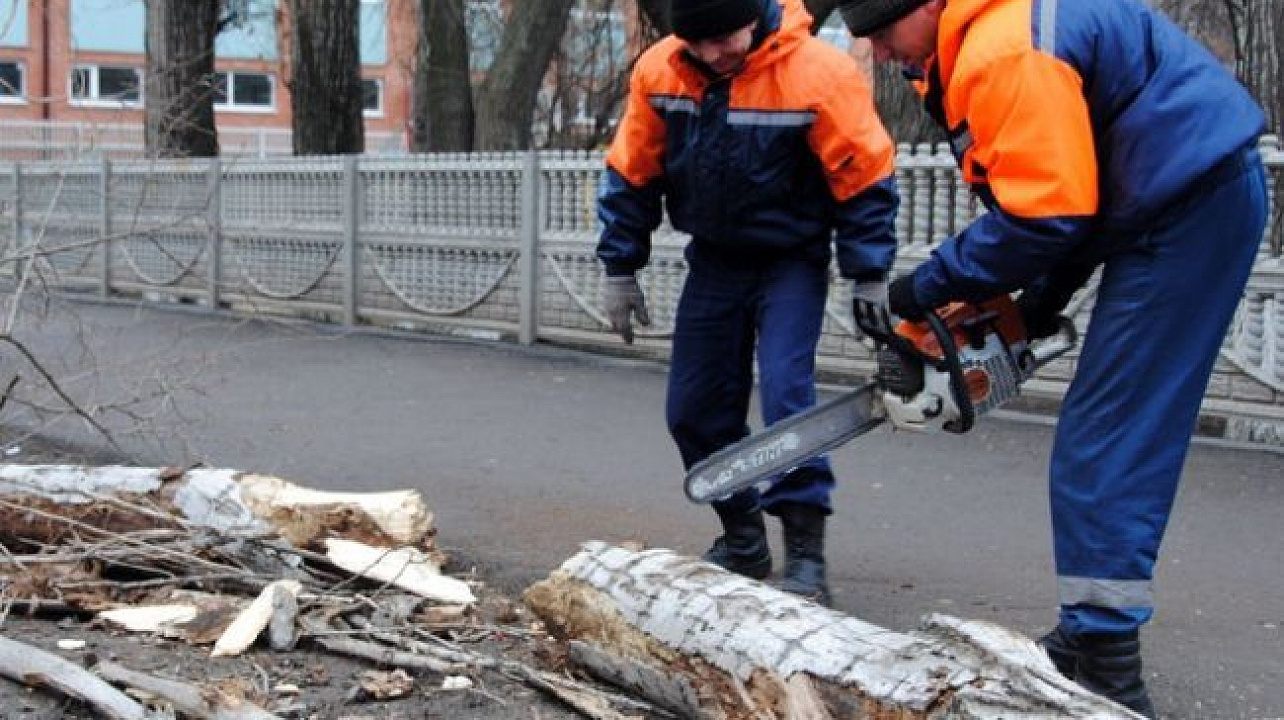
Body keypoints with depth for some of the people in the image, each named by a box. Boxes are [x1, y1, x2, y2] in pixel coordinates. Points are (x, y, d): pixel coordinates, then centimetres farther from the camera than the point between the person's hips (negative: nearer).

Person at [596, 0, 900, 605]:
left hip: (791, 264, -4)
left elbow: (864, 178, -16)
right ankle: (742, 541, 22)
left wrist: (869, 281, -16)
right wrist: (619, 271, 2)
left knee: (785, 391, -20)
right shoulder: (658, 71, -12)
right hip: (713, 260, 5)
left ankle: (805, 554, -12)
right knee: (694, 409, 5)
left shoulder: (819, 73, -23)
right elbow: (631, 174, 0)